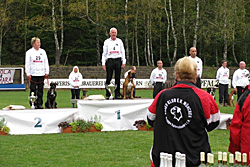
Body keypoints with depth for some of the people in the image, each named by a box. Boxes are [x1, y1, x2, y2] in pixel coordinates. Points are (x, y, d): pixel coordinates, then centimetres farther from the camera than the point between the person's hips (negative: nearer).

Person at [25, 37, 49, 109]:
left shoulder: (43, 51, 13)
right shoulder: (29, 52, 3)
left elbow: (46, 62, 15)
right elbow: (27, 63, 0)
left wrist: (47, 72, 7)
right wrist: (28, 73, -7)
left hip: (41, 74, 3)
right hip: (33, 74, -3)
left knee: (40, 90, 3)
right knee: (33, 90, -3)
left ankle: (40, 104, 7)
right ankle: (33, 104, 2)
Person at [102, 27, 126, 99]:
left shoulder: (119, 41, 14)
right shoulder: (107, 42, 10)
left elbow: (122, 52, 12)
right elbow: (104, 53, 7)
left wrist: (123, 62, 2)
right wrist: (103, 63, -2)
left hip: (118, 60, 1)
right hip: (109, 60, -1)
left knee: (117, 78, 0)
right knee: (108, 78, -8)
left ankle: (117, 95, 3)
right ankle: (108, 95, -4)